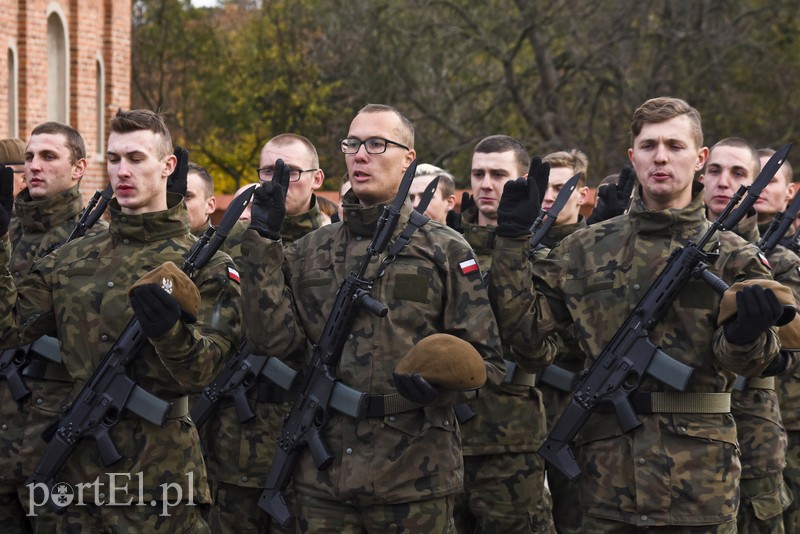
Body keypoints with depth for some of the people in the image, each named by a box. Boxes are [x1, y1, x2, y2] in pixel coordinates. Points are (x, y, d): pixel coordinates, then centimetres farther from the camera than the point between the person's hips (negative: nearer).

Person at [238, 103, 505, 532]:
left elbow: (485, 359, 0)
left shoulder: (445, 251, 3)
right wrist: (262, 242, -3)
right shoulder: (310, 252, 12)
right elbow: (274, 339, -1)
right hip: (324, 476, 3)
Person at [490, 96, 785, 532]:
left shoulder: (730, 255, 3)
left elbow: (746, 363, -7)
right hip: (607, 475, 2)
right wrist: (513, 241, -1)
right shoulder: (587, 249, 9)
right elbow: (524, 324, 5)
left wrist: (745, 333, -29)